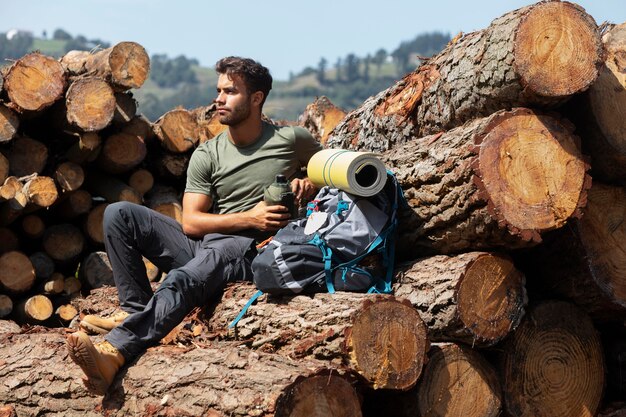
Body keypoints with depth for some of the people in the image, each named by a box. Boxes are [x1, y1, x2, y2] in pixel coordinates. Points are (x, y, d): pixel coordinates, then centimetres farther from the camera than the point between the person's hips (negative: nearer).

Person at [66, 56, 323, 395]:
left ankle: (113, 352, -56)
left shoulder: (292, 140, 4)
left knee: (182, 280, -38)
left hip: (246, 250, -6)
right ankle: (135, 310, -13)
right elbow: (190, 222, 2)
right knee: (119, 214, -8)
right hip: (202, 245, 6)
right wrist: (247, 218, -11)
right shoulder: (207, 155, 9)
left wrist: (308, 182, -1)